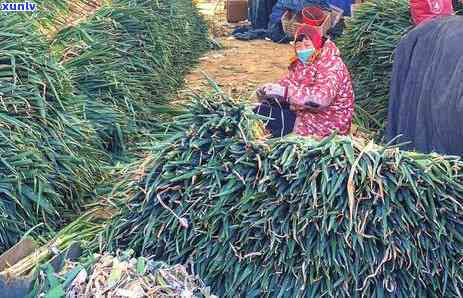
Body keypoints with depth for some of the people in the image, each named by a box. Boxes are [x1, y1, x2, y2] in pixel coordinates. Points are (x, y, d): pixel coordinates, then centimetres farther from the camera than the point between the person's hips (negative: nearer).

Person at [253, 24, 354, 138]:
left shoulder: (332, 65, -21)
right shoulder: (302, 62, 4)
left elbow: (322, 97, -35)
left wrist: (285, 92, -39)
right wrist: (267, 90, -16)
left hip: (326, 122, -8)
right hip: (304, 111, 8)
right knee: (261, 111, 5)